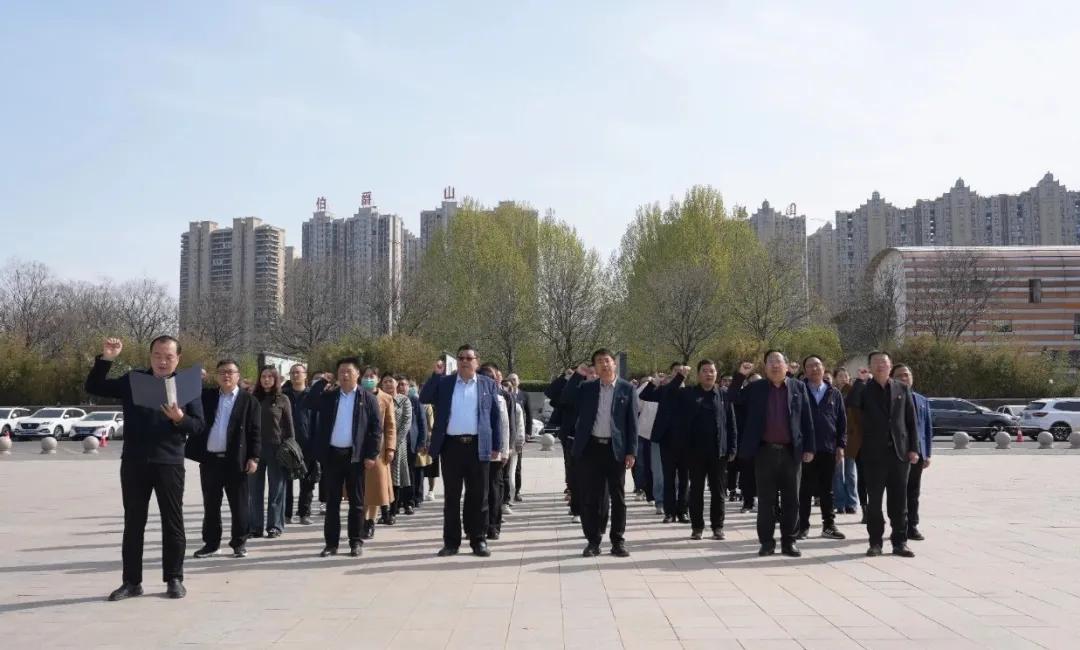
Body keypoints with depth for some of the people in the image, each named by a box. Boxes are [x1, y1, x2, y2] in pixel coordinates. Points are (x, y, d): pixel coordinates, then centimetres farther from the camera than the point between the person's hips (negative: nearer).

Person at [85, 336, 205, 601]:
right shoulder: (133, 380, 8)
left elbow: (198, 426, 0)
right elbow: (93, 387, 8)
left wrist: (180, 418, -22)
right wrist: (105, 359, -5)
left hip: (169, 463, -2)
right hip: (134, 463, 2)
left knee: (172, 522, 4)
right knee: (133, 523, 7)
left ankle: (174, 579, 13)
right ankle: (132, 581, 15)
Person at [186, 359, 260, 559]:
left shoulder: (249, 400, 1)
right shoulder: (206, 396, 11)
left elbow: (255, 431, -2)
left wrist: (254, 457, -9)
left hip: (236, 460, -3)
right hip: (209, 459, 3)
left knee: (239, 505, 4)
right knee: (210, 505, 10)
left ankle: (239, 543, 14)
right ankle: (211, 543, 20)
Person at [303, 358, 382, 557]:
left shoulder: (367, 398, 0)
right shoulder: (328, 396, 8)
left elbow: (376, 428, -3)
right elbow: (308, 404, -5)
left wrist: (371, 455, -10)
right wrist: (321, 382, -7)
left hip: (355, 456, -2)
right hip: (331, 454, 2)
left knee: (356, 502, 5)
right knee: (332, 501, 7)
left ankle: (356, 542, 13)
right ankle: (331, 543, 13)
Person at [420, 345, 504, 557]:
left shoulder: (488, 384, 7)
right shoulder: (444, 383, 8)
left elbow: (495, 417, 6)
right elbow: (424, 399, -1)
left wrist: (496, 446, 1)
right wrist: (436, 374, -8)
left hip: (478, 447, -1)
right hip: (451, 445, 1)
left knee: (478, 496, 4)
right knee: (451, 496, 6)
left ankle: (478, 540, 13)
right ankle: (451, 542, 12)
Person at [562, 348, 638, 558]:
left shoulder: (627, 389, 2)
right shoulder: (587, 388, 8)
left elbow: (632, 422, 1)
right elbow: (566, 399, -4)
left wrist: (631, 451, -5)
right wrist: (577, 375, -9)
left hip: (616, 449, -1)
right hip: (591, 448, 1)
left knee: (618, 498, 6)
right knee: (590, 498, 4)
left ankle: (618, 542, 16)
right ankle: (593, 542, 12)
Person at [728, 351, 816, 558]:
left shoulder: (798, 387, 5)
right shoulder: (756, 388, 6)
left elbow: (807, 419, 4)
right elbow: (733, 398, 3)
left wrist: (809, 447, 0)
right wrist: (740, 376, -9)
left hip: (791, 451, 0)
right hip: (765, 451, 0)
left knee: (791, 499, 6)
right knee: (766, 499, 4)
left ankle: (789, 541, 15)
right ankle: (767, 542, 11)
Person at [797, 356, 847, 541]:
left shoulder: (834, 393, 8)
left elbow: (842, 421, 7)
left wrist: (841, 445, 2)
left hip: (828, 449, 2)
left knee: (827, 490, 9)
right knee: (804, 490, 3)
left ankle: (829, 525, 16)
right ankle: (802, 526, 9)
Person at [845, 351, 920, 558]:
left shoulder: (902, 389, 9)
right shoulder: (864, 390, 3)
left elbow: (911, 421, 8)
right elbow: (850, 405, -18)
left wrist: (914, 448, 1)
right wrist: (860, 381, -14)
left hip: (899, 453, 2)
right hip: (874, 454, -2)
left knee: (899, 501, 5)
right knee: (874, 501, 3)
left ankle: (899, 542, 12)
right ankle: (875, 542, 10)